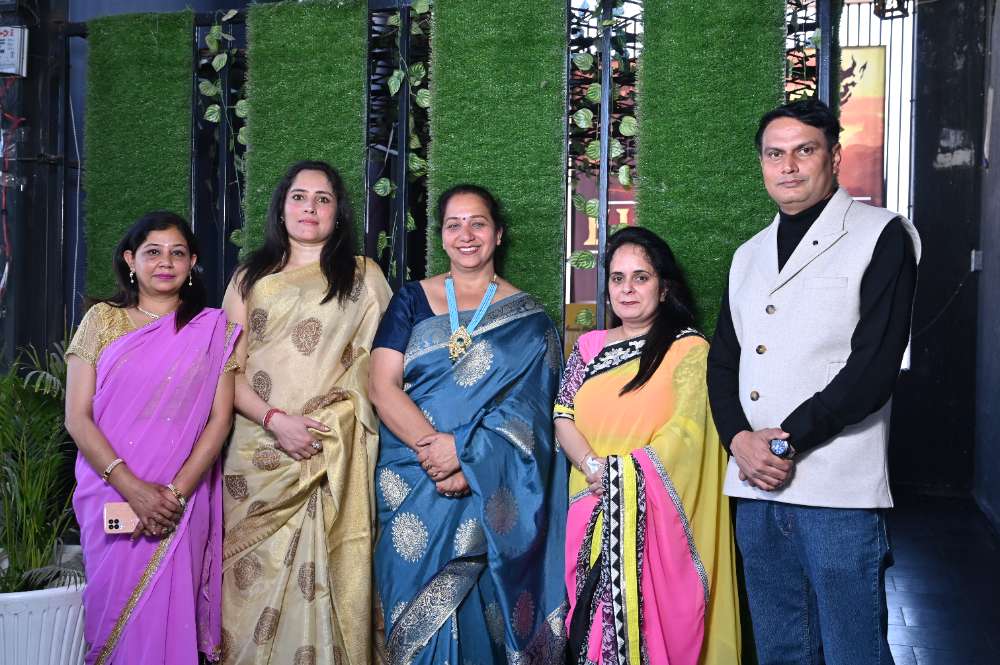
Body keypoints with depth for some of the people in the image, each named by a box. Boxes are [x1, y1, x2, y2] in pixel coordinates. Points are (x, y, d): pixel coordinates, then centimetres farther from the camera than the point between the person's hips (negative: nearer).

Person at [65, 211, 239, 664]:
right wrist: (132, 487, -14)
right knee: (115, 607, 5)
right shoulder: (102, 321, 5)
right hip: (111, 497, 0)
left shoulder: (213, 329, 5)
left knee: (169, 613, 2)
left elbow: (220, 419, -1)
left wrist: (176, 492, -13)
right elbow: (77, 418, -2)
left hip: (182, 503, 0)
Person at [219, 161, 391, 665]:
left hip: (337, 455, -1)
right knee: (258, 582, 2)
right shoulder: (251, 279, 13)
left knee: (327, 577, -3)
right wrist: (275, 420, -10)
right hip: (261, 452, 2)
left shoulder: (364, 277, 10)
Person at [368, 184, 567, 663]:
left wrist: (462, 451, -19)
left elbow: (526, 411, -5)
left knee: (481, 609, 1)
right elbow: (383, 387, -3)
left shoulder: (527, 320, 4)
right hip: (412, 485, 1)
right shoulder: (412, 300, 7)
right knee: (419, 618, 5)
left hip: (492, 494, -1)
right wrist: (433, 446, -17)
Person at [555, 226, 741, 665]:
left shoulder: (688, 349, -3)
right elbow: (563, 418, 5)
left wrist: (620, 474, -16)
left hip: (654, 516, -4)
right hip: (592, 513, 4)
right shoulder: (588, 348, 12)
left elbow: (684, 431, -11)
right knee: (595, 622, 7)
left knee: (652, 621, -4)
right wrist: (594, 468, -13)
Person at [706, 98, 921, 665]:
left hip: (838, 492, -6)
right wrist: (740, 439, -4)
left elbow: (874, 365, -12)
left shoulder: (881, 236, -2)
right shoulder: (749, 255, 18)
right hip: (756, 489, 6)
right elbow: (722, 362, 15)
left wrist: (788, 442, -12)